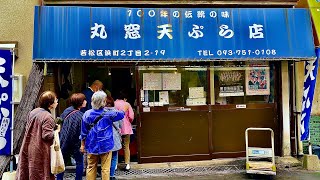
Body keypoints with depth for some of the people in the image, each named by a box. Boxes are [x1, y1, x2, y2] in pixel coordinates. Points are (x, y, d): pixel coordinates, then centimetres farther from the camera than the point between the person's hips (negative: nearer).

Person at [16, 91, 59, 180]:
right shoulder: (48, 117, -20)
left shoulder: (33, 112, 4)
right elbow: (46, 135, -23)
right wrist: (56, 131, -7)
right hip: (40, 152, -7)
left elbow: (28, 129, 12)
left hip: (29, 148, 7)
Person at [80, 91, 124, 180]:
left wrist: (82, 145, 11)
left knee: (91, 168, 14)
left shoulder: (87, 114, -4)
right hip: (105, 146, -3)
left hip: (91, 146, 3)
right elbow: (122, 114, 2)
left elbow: (84, 132, 1)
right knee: (105, 169, 5)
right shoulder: (108, 113, -12)